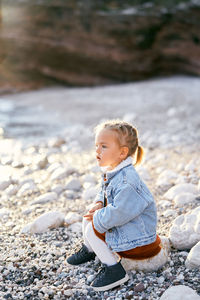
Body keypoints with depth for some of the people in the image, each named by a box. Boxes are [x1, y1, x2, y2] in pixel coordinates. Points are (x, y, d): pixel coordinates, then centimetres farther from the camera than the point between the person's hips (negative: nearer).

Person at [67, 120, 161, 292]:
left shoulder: (127, 182, -32)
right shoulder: (111, 173, 0)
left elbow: (118, 214, -34)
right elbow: (104, 193, 17)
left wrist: (98, 216, -17)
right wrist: (99, 204, -4)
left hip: (137, 240, -10)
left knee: (92, 229, -14)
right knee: (88, 219, 11)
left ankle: (114, 270, -4)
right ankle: (88, 251, 38)